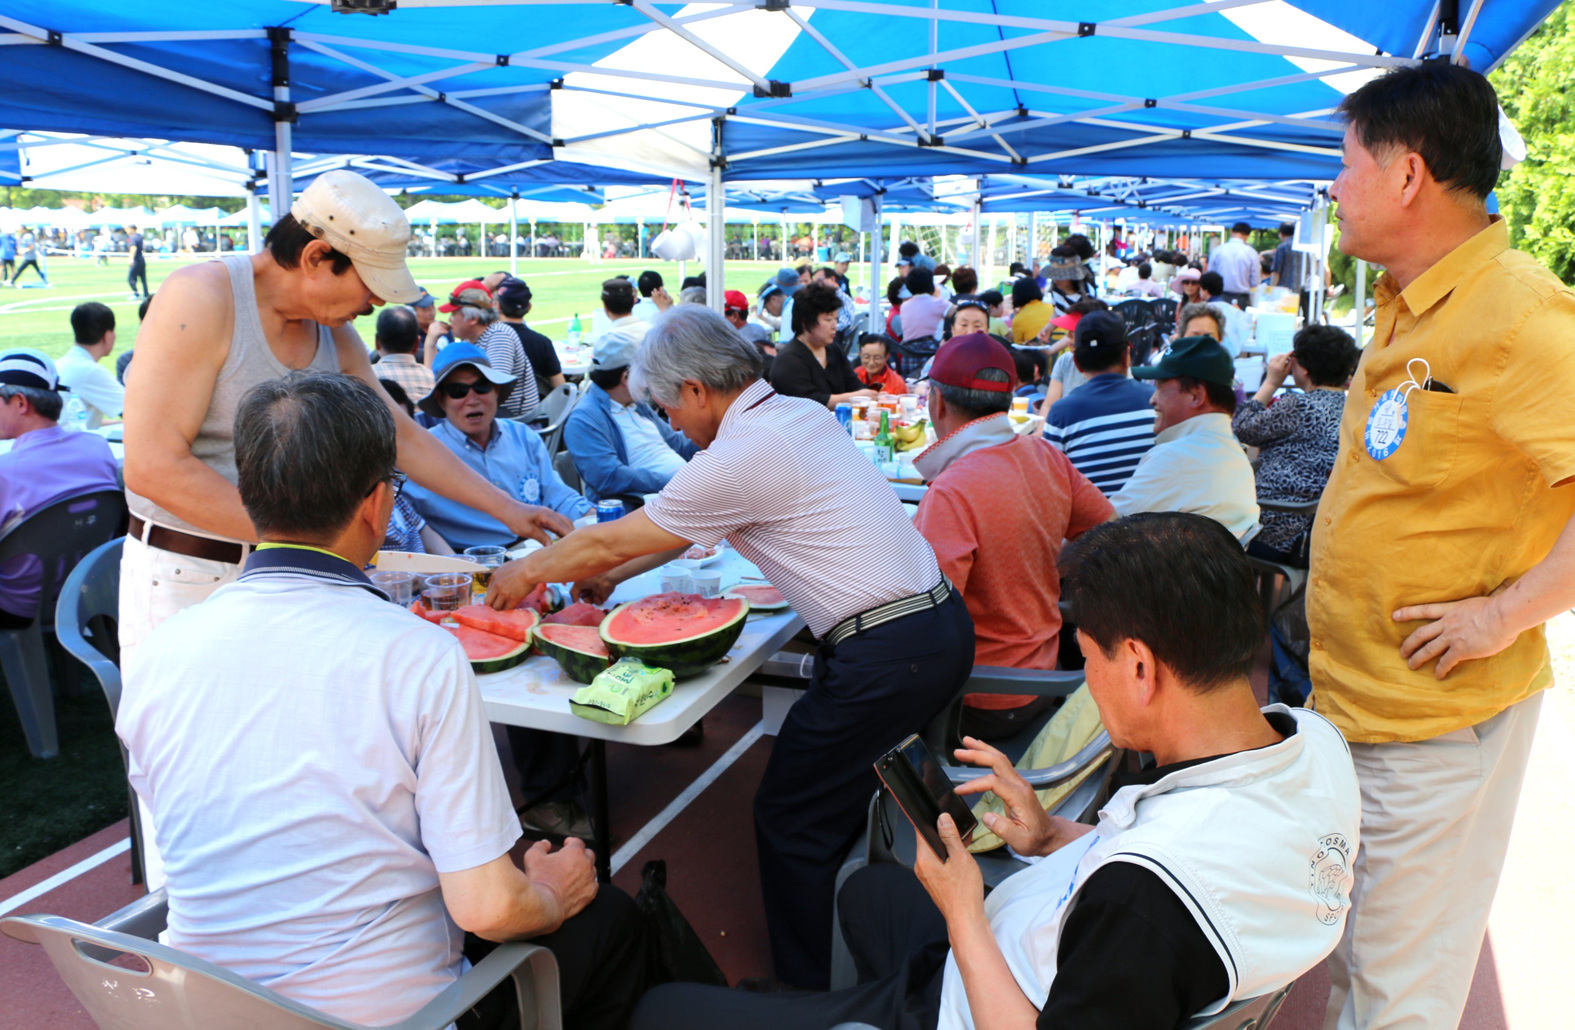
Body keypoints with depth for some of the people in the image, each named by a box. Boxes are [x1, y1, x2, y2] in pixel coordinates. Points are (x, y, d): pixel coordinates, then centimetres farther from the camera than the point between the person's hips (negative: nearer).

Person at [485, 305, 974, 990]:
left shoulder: (739, 458, -16)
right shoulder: (802, 413, 12)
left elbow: (610, 542, -4)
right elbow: (688, 524, 23)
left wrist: (527, 573, 13)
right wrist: (608, 576, 26)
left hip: (886, 659, -9)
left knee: (792, 822, 5)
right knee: (847, 798, 21)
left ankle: (806, 993, 19)